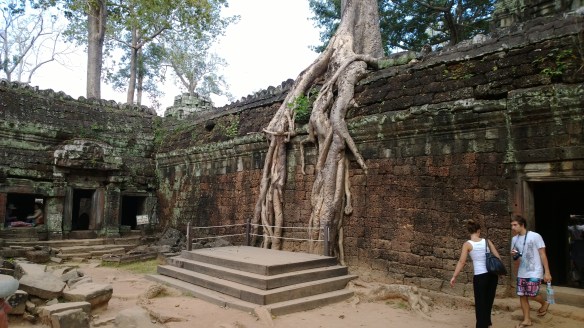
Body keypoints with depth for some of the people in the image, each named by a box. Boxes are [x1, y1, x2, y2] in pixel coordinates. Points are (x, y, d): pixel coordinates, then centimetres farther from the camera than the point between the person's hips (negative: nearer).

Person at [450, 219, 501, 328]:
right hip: (492, 274, 5)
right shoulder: (486, 241, 3)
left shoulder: (467, 244, -7)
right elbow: (497, 257, 4)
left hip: (480, 276, -4)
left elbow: (461, 262, -12)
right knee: (488, 300, 22)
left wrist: (454, 277, -8)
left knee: (480, 303, 8)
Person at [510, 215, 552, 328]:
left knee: (532, 294, -9)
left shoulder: (535, 236, -10)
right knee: (522, 296, 4)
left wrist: (547, 272, -12)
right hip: (521, 273, 6)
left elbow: (543, 255, -9)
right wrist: (513, 255, -7)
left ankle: (544, 303, 24)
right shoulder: (514, 239, 6)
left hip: (535, 272, -6)